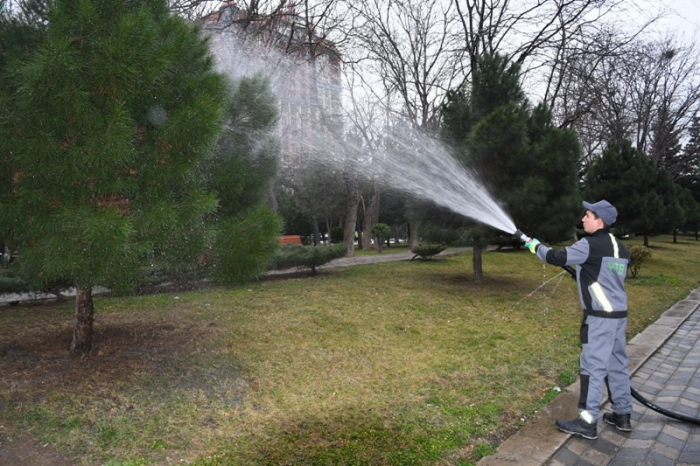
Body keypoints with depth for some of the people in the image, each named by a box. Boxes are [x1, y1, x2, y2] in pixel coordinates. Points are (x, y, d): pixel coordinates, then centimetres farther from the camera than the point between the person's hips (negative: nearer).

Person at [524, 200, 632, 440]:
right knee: (617, 365, 17)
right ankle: (622, 415, 27)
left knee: (593, 367, -3)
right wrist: (585, 274, 24)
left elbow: (557, 258, -15)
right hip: (619, 313, 9)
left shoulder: (590, 245, -14)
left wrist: (536, 247, 2)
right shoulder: (620, 248, 12)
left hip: (600, 316, -9)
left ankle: (588, 422, 3)